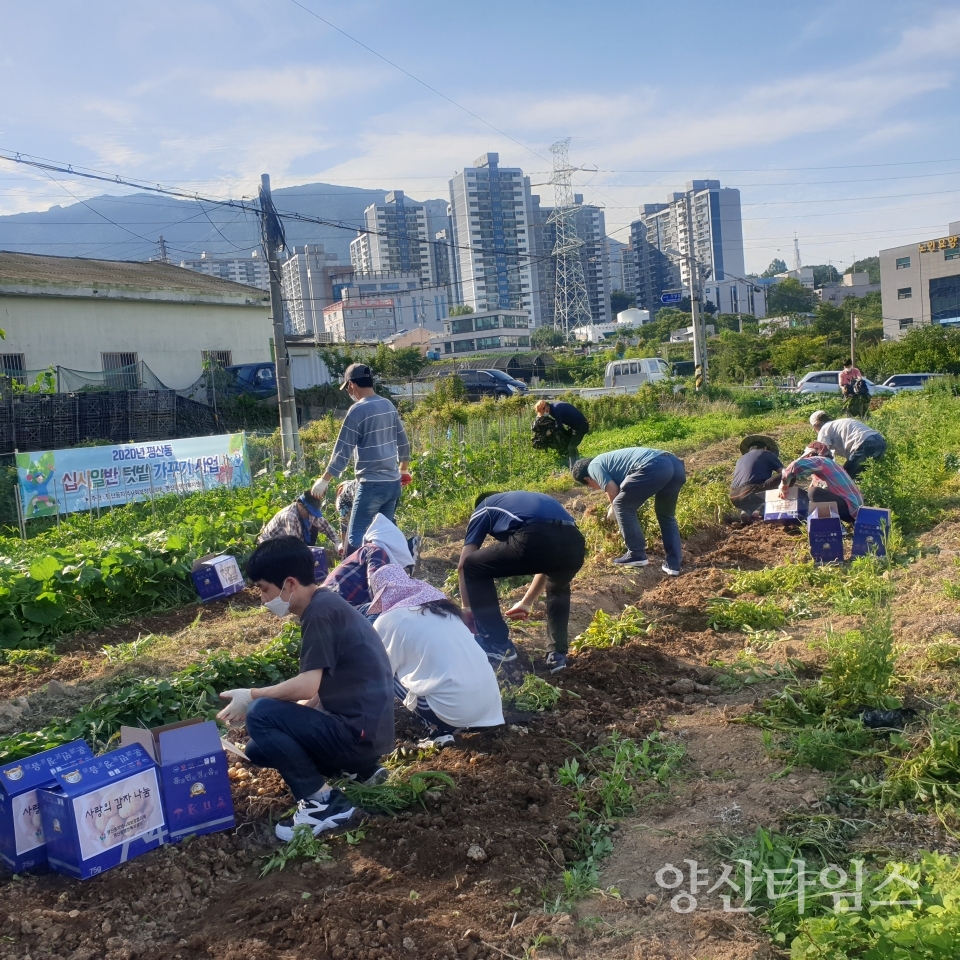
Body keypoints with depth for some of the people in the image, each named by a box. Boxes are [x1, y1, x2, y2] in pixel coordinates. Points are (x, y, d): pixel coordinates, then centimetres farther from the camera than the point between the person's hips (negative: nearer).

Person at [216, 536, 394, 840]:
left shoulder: (320, 611, -17)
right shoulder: (325, 606, 13)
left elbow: (307, 686, -24)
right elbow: (321, 691, 16)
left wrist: (250, 696, -9)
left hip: (359, 732, -10)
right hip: (356, 726, 10)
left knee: (260, 715, -17)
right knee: (257, 749, 15)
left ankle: (323, 802, -8)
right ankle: (360, 768, 15)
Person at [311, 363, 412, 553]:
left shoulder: (358, 410, -13)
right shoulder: (389, 406, 8)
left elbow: (343, 451, -13)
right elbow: (403, 443, 16)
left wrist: (324, 480, -5)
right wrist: (403, 470, 30)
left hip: (372, 484, -7)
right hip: (393, 483, 7)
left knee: (355, 536, -1)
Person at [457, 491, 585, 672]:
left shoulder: (483, 509, 31)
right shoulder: (533, 500, 44)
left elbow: (463, 565, 26)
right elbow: (548, 561, 52)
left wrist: (467, 609, 39)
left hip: (536, 540, -6)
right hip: (574, 544, 6)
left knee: (473, 567, 19)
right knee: (558, 589, 40)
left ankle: (497, 646, 21)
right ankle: (558, 654, 28)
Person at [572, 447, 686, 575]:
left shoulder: (594, 465, 15)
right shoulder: (610, 459, 40)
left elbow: (613, 491, 5)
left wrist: (614, 508, 24)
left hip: (653, 467, -9)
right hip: (676, 465, 9)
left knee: (622, 506, 10)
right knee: (666, 515, 25)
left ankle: (637, 555, 12)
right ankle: (673, 564, 16)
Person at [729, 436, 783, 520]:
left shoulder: (741, 459, 33)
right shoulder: (767, 454, 16)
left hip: (734, 498, 7)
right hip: (749, 493, -7)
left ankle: (747, 512, 5)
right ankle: (759, 511, -13)